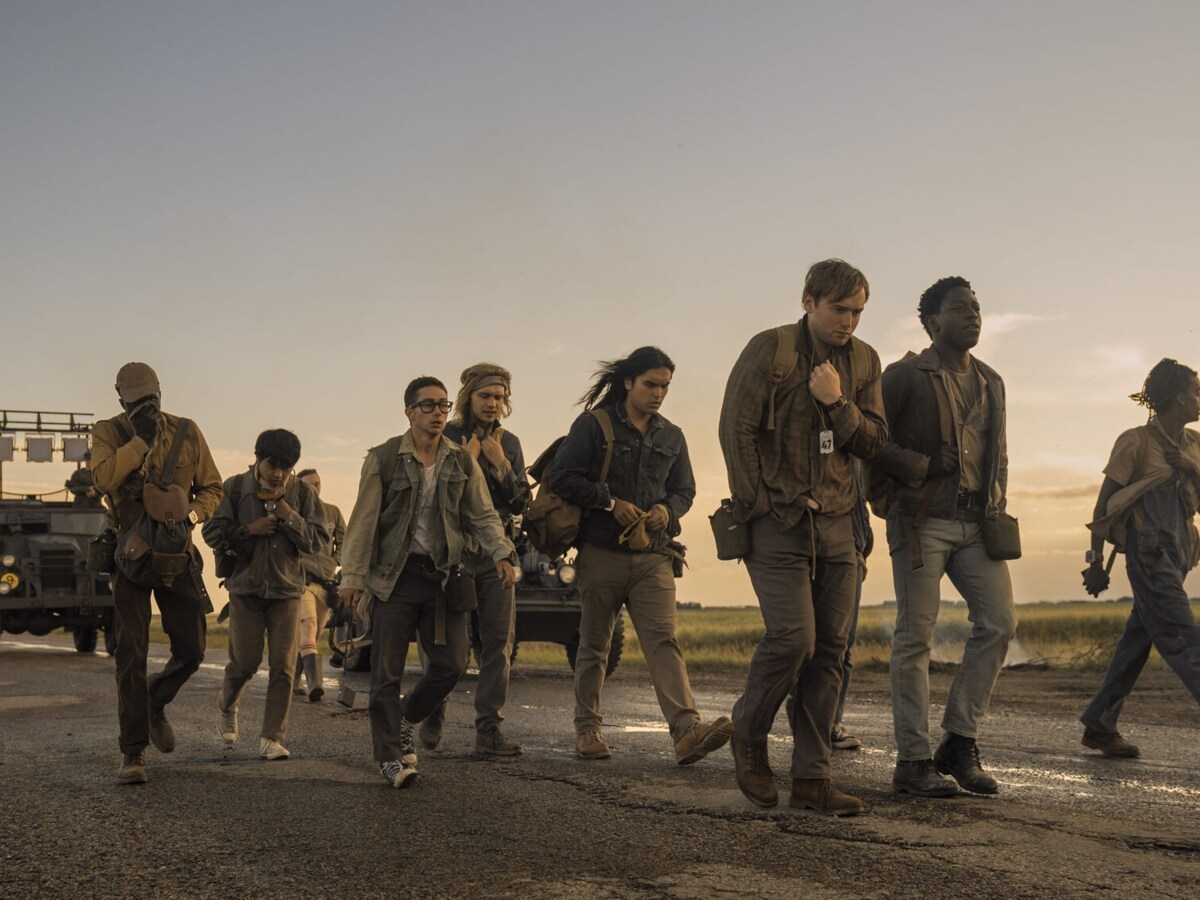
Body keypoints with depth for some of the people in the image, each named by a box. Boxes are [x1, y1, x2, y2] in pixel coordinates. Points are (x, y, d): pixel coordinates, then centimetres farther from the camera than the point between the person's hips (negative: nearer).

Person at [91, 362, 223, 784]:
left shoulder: (186, 432, 1)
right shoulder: (108, 432, -4)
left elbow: (212, 488, 7)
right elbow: (104, 479, -23)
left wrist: (191, 515, -12)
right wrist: (141, 439, -22)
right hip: (132, 554, -2)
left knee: (191, 650, 4)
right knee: (131, 653, -6)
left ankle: (155, 703, 34)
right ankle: (133, 750, 0)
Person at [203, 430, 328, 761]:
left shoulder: (302, 493, 2)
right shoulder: (236, 488, -1)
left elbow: (318, 539, -2)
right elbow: (212, 534, -3)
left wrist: (289, 517, -15)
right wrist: (249, 529, -15)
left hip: (286, 589, 1)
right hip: (246, 587, -1)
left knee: (283, 667, -5)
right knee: (244, 662, 1)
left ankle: (272, 738, 2)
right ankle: (227, 706, 33)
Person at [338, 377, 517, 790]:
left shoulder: (462, 461, 7)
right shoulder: (384, 458, -2)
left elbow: (483, 516, 6)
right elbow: (364, 520, -3)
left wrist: (502, 555, -12)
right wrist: (353, 576, -8)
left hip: (445, 577, 3)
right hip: (395, 576, -3)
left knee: (452, 664, 2)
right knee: (387, 671, -2)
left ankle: (405, 720, 28)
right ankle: (391, 756, 9)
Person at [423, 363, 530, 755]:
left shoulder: (509, 443, 12)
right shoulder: (445, 438, 2)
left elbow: (520, 503, 6)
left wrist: (500, 463, -6)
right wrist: (466, 460, -11)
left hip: (496, 553, 3)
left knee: (499, 642, -3)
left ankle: (489, 730, -1)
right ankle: (432, 721, 19)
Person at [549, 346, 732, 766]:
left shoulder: (671, 437, 14)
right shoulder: (593, 425, 0)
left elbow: (684, 489, 20)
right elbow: (562, 477, -6)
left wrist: (668, 509, -3)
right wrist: (611, 502, -13)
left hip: (653, 556, 2)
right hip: (602, 553, -2)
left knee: (663, 640, -13)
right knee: (593, 645, 8)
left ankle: (687, 731, -26)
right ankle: (587, 728, 22)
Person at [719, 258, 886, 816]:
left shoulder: (863, 361, 10)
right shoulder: (769, 350, -5)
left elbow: (874, 443, 7)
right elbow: (736, 429, -7)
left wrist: (838, 403, -11)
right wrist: (757, 508, -10)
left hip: (835, 522, 5)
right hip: (778, 520, -5)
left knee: (830, 649, 2)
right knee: (793, 636, -16)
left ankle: (812, 779, 7)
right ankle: (748, 734, 11)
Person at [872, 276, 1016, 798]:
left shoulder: (990, 382, 17)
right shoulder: (904, 376, -1)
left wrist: (997, 508, 12)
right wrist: (919, 466, -15)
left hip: (977, 523, 6)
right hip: (922, 523, -6)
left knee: (999, 623, -4)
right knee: (915, 638, -4)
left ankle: (960, 741, 8)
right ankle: (913, 760, 2)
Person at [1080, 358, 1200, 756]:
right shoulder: (1137, 441, -6)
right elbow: (1105, 502, -4)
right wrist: (1097, 560, -6)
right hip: (1150, 550, -7)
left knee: (1139, 637, 9)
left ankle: (1099, 726, 17)